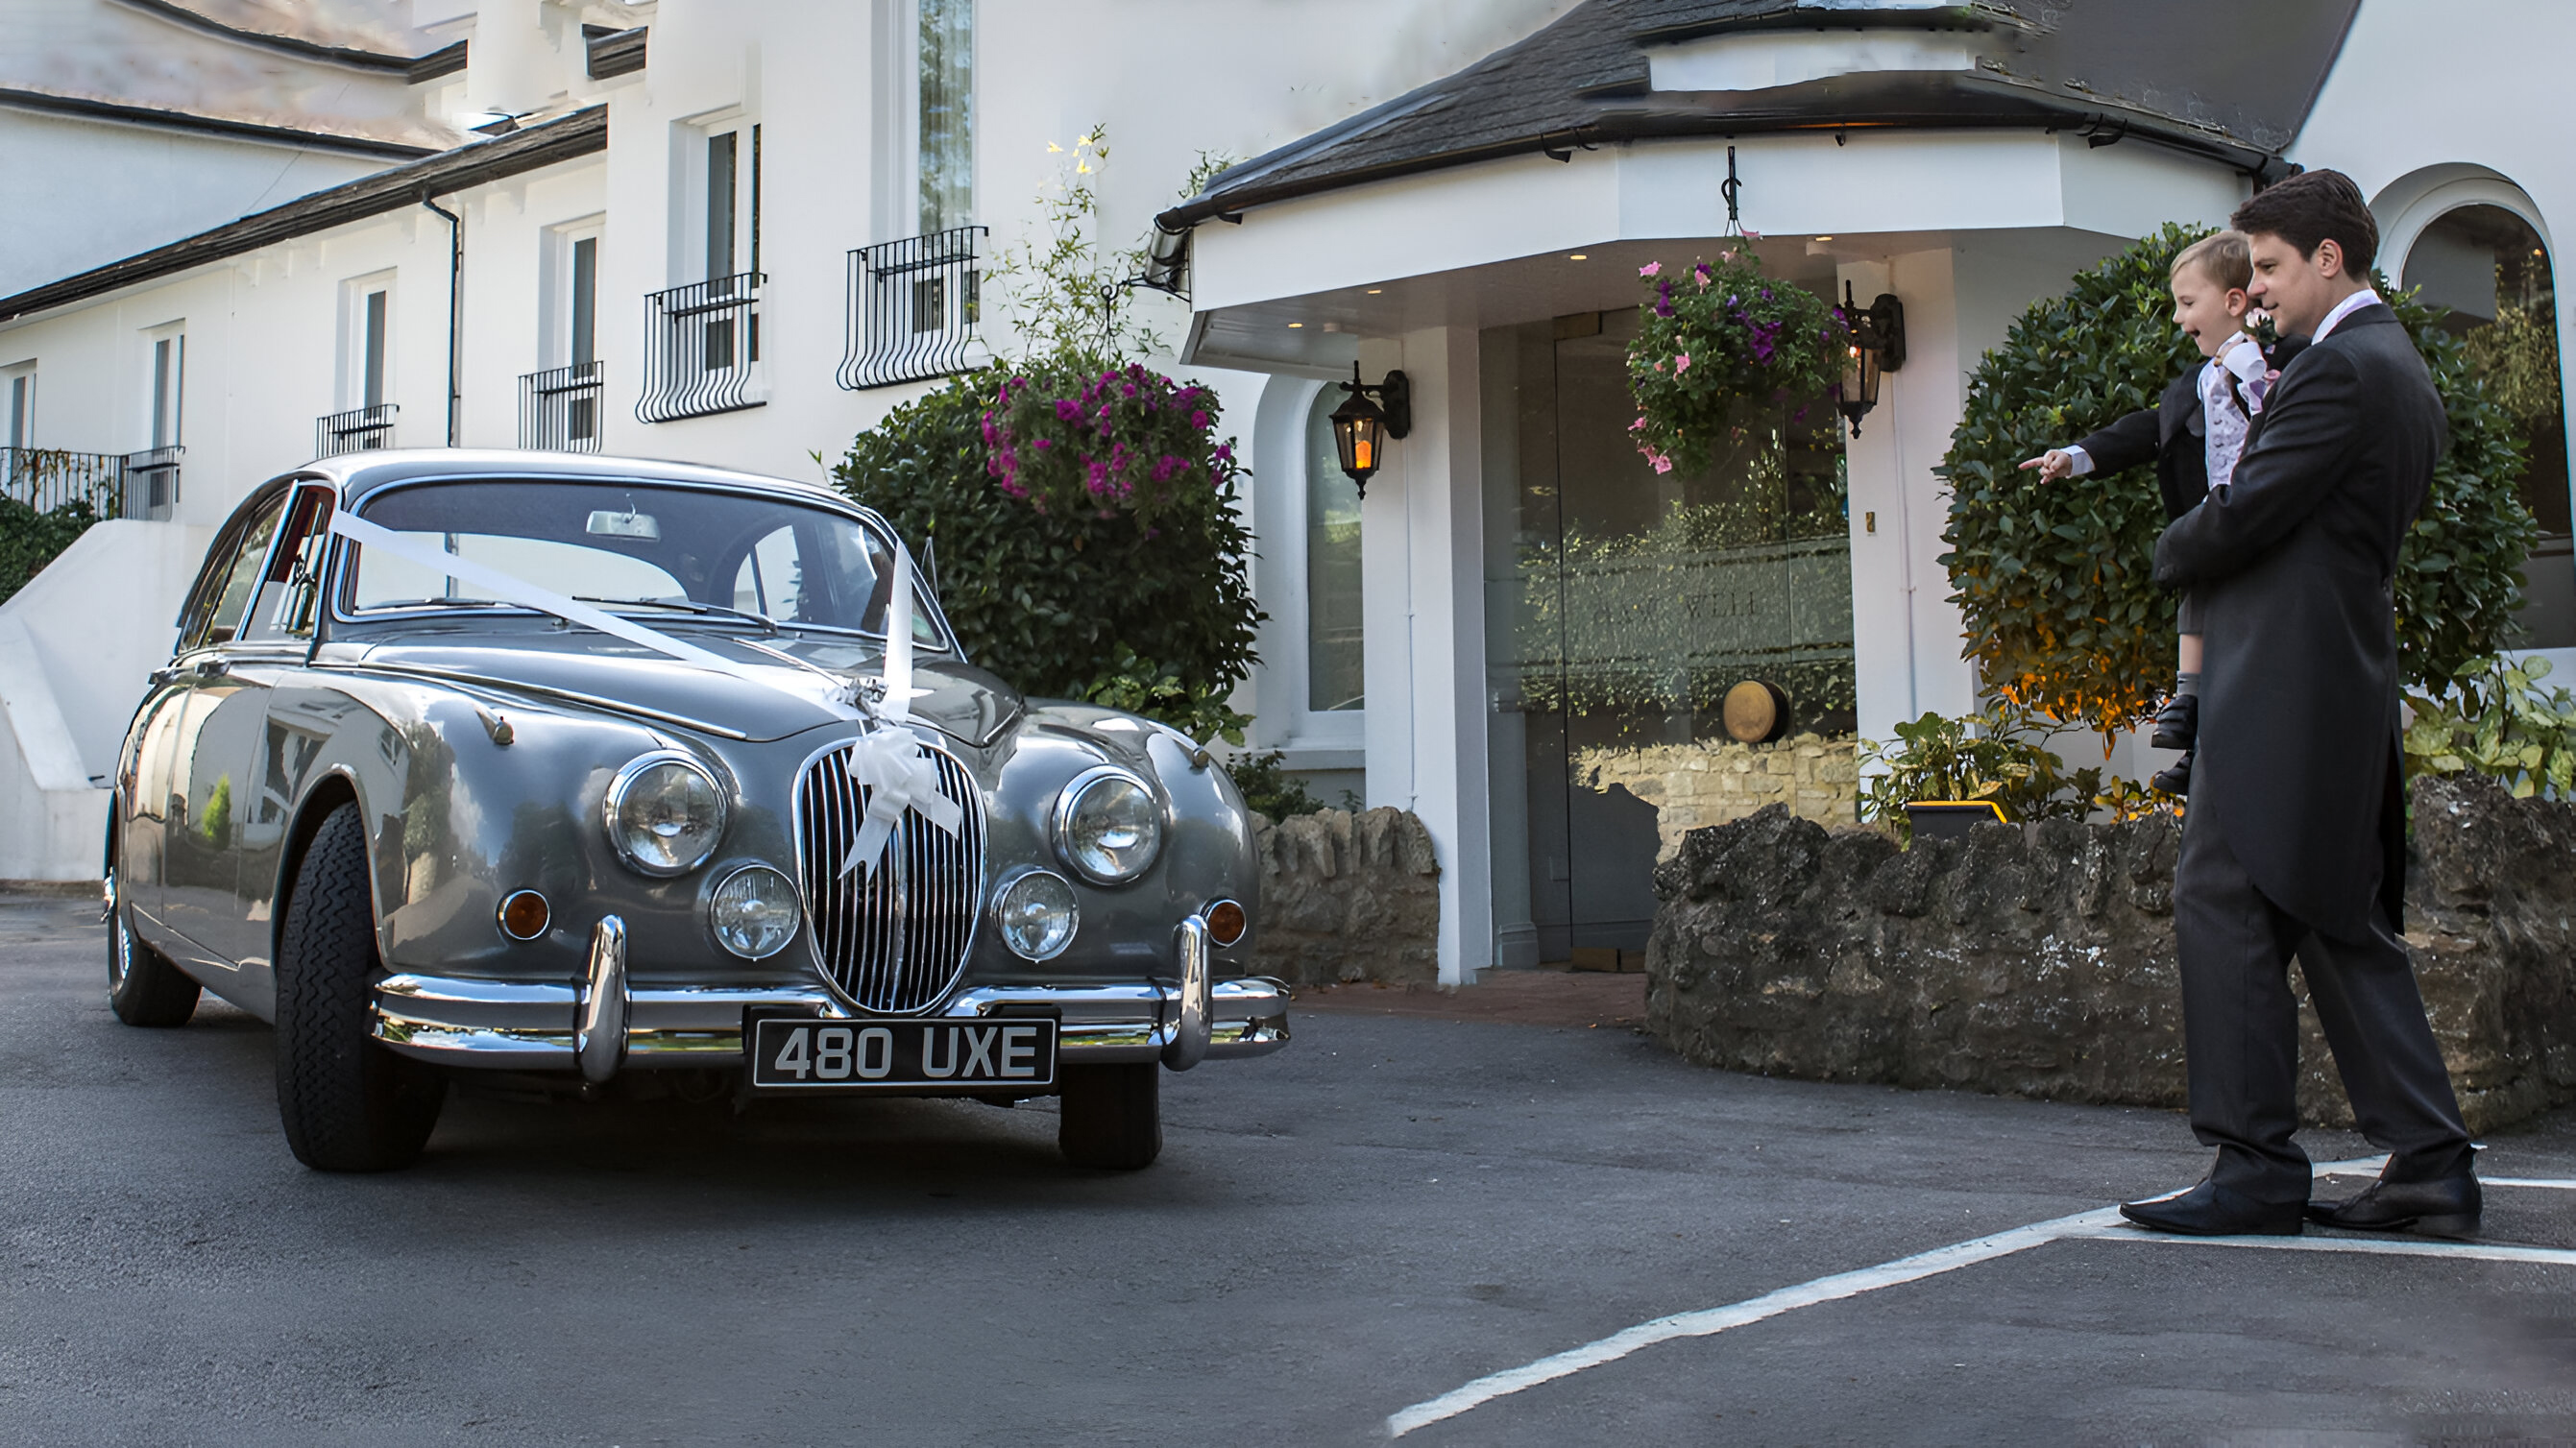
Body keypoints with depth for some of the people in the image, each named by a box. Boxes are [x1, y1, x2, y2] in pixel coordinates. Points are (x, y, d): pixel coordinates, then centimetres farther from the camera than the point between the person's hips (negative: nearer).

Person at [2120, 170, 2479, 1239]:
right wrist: (2207, 552, 12)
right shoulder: (2403, 371, 20)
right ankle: (2429, 1163, 12)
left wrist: (2172, 551, 3)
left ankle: (2255, 1164, -5)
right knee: (2342, 921, 11)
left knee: (2223, 904, -7)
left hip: (2283, 682, -10)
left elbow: (2245, 514, -16)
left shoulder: (2340, 367, -12)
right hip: (2349, 676, 10)